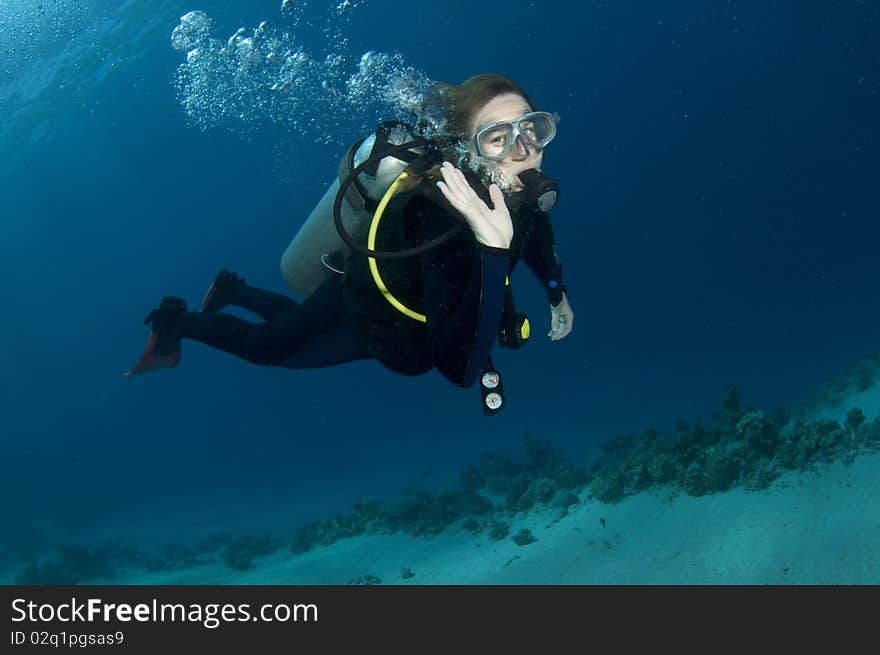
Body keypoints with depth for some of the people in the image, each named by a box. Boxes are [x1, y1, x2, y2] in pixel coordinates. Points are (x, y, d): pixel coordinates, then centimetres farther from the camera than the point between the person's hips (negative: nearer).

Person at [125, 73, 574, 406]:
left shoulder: (522, 183, -22)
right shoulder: (442, 215, -46)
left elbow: (533, 227, 7)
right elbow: (461, 368, -53)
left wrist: (557, 293, 0)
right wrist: (491, 247, -61)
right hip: (365, 317, -7)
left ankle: (233, 291, 58)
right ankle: (177, 321, 43)